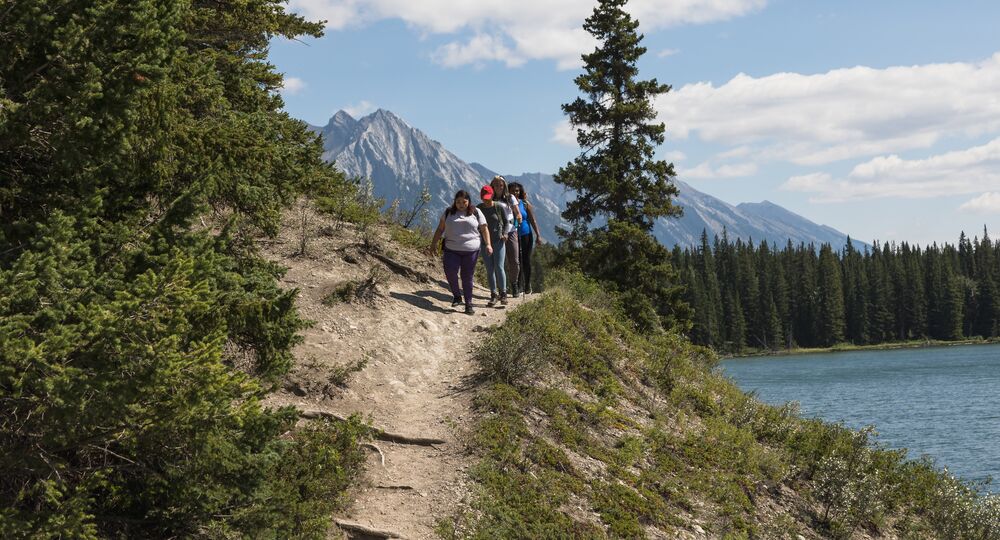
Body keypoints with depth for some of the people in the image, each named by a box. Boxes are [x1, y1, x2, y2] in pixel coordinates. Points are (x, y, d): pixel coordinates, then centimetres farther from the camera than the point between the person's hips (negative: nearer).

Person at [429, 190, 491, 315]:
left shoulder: (476, 213, 7)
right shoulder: (449, 212, 11)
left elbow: (484, 229, 6)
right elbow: (440, 229, 14)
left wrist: (488, 244, -6)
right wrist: (433, 244, 9)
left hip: (470, 251, -1)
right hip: (451, 250, 1)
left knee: (467, 277, 1)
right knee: (450, 272, -15)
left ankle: (469, 304, 9)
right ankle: (457, 296, 7)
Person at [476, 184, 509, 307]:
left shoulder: (500, 207, -5)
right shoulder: (478, 208, 2)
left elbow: (506, 222, 6)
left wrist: (504, 234, -8)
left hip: (498, 240, -3)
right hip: (484, 242, 3)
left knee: (499, 267, -8)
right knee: (489, 269, 4)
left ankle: (503, 294, 2)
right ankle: (493, 296, 9)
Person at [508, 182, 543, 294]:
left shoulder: (525, 204, 1)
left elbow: (532, 220, 4)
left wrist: (538, 235, 0)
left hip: (526, 235, 0)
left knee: (526, 260, 4)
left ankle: (528, 285, 16)